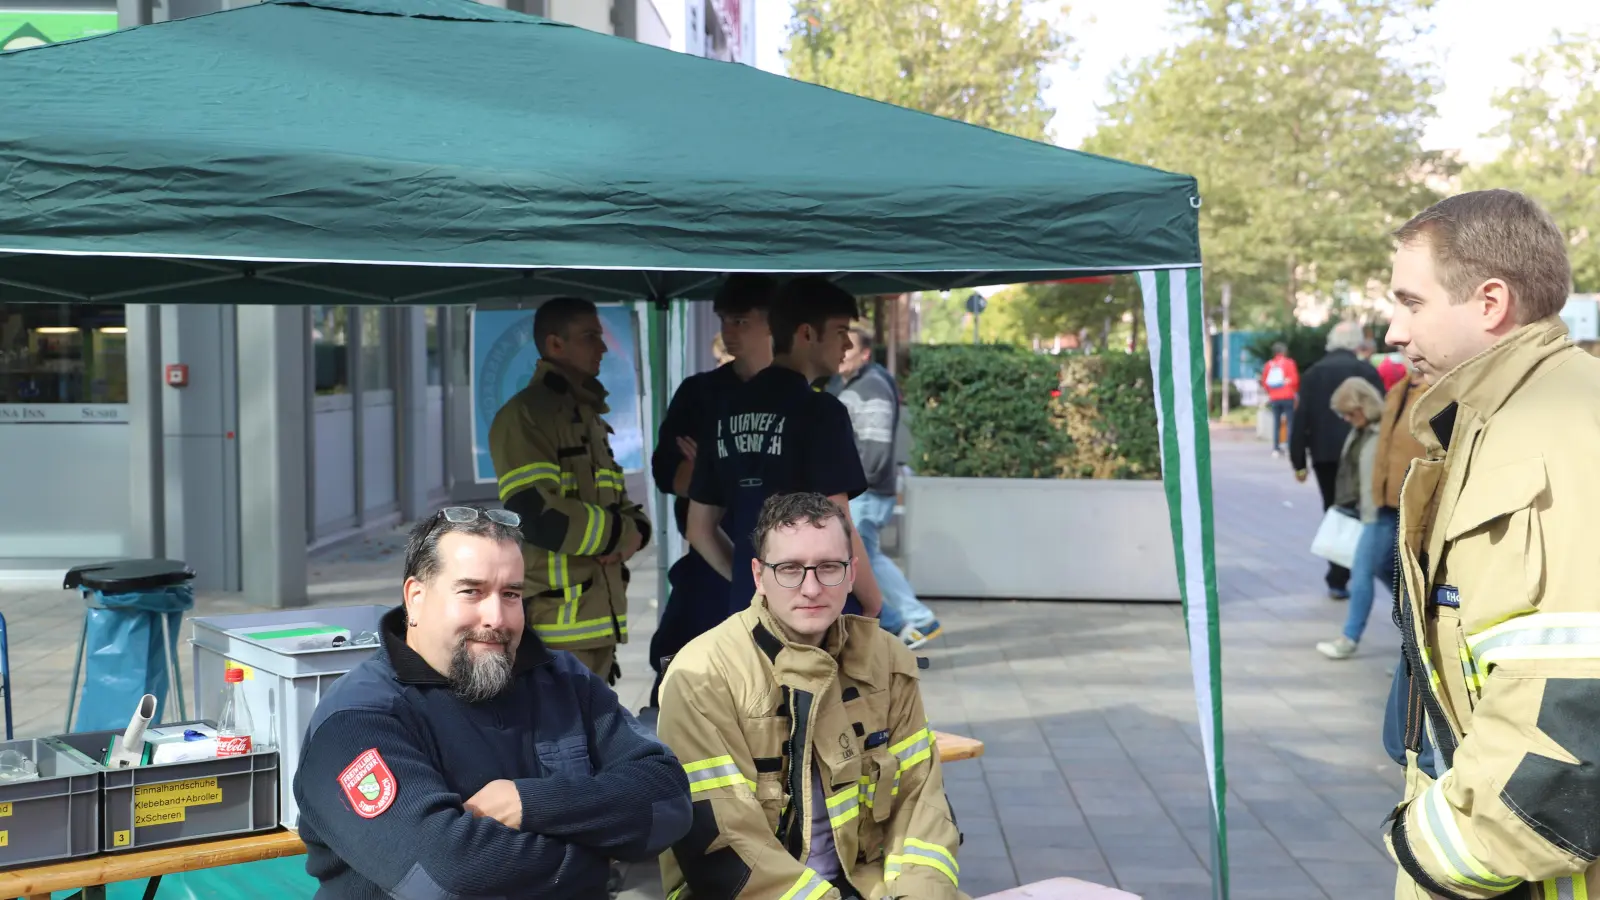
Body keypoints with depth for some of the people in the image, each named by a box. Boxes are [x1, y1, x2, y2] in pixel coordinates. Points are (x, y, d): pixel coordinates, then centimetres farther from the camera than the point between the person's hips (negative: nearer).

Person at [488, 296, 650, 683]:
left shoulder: (589, 416, 21)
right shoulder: (526, 415, -11)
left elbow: (619, 505, 22)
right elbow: (537, 516, -24)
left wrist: (633, 533, -4)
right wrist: (621, 533, -10)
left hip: (597, 616, 10)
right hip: (553, 622, -10)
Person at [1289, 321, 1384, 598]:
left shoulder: (1313, 373, 6)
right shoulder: (1367, 371, -1)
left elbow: (1301, 418, 2)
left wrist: (1298, 461, 4)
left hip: (1323, 455, 3)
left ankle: (1338, 577, 16)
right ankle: (1338, 579, -9)